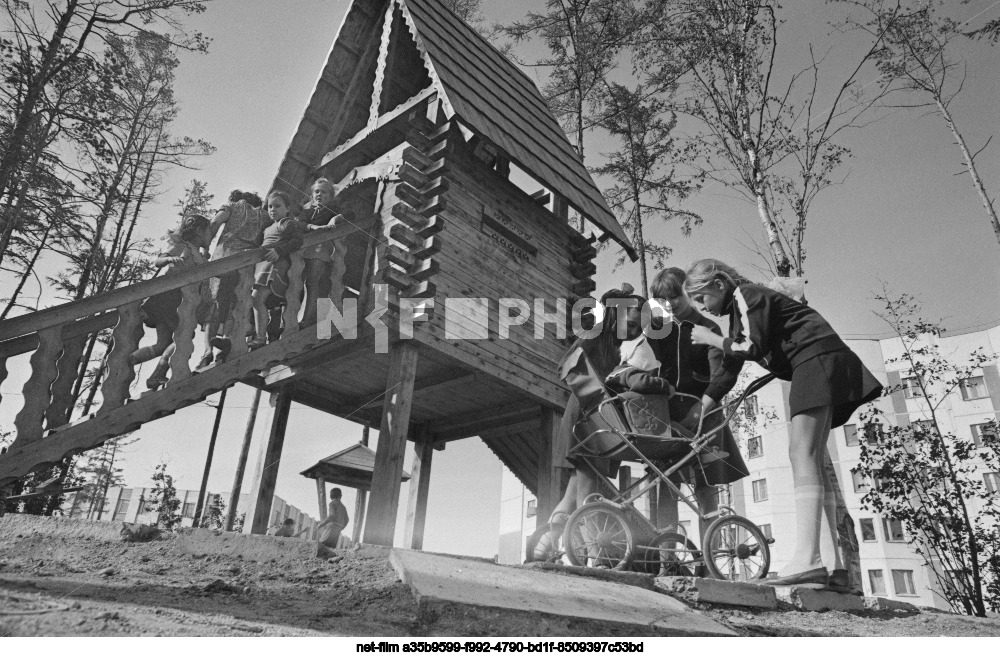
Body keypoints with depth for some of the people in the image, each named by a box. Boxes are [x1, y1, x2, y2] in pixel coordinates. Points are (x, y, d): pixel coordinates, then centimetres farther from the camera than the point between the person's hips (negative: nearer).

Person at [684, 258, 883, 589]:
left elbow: (753, 348, -19)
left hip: (818, 357, -10)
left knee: (802, 453, -21)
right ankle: (836, 568, 0)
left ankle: (807, 560, -31)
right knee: (812, 462, 3)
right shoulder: (739, 308, 21)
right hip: (816, 366, 10)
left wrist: (710, 338, -7)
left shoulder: (748, 294, -8)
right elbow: (731, 364, 22)